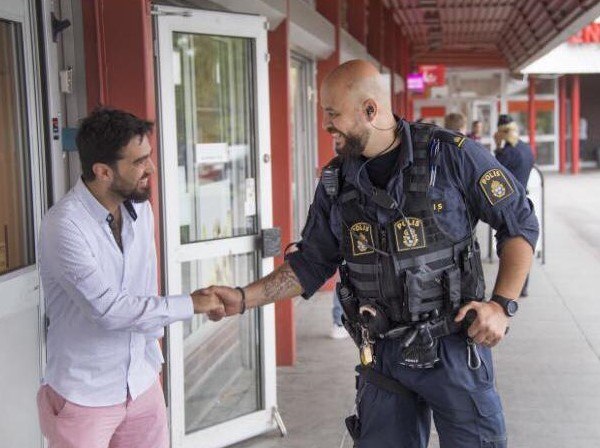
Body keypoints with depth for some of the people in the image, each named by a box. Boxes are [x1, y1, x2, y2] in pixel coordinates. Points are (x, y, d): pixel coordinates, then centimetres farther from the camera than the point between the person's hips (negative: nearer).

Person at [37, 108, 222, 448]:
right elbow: (107, 308, -26)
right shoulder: (64, 226, -21)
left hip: (143, 383, 6)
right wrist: (189, 304, -20)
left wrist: (154, 359, 15)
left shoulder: (140, 208, 1)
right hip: (85, 395, -6)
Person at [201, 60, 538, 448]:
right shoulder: (336, 181, 4)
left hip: (454, 346, -3)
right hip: (384, 356, 4)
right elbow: (312, 263, 11)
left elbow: (520, 223, -3)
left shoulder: (452, 155, -9)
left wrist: (502, 304, -12)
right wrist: (244, 298, 0)